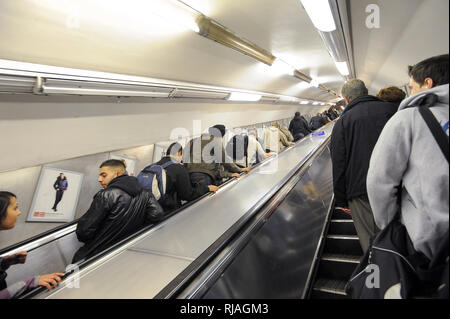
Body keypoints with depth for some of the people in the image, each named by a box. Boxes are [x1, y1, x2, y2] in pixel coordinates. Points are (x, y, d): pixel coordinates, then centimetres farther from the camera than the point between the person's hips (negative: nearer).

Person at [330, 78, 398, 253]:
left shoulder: (342, 122, -1)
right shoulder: (393, 109, 4)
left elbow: (339, 165, -3)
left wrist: (341, 199, 5)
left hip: (361, 191, -3)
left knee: (371, 241, 5)